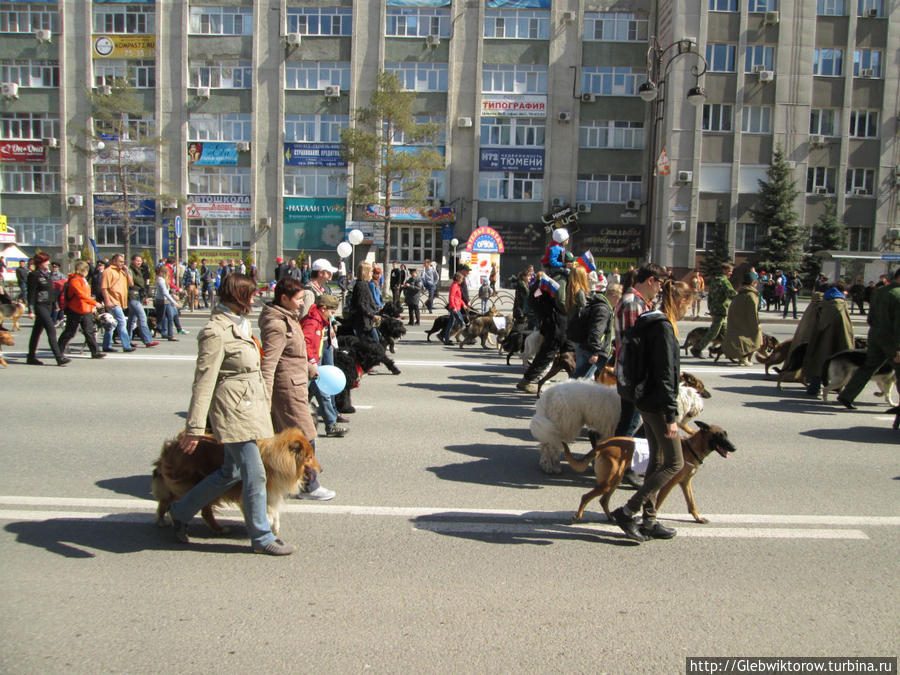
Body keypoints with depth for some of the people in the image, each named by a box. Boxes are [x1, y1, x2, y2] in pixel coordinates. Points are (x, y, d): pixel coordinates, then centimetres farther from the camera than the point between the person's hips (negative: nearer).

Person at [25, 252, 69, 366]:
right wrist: (31, 309, -16)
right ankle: (59, 358, -15)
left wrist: (55, 305, 19)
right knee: (51, 330, -13)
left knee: (37, 331, 13)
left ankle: (31, 357, 21)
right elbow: (30, 293, -12)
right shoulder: (34, 275, -10)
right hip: (40, 306, -8)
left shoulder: (47, 274, 14)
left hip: (48, 305, 8)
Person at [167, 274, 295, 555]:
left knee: (231, 472, 18)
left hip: (250, 408, 10)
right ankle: (262, 538, 13)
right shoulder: (215, 332, -15)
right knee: (255, 475, -2)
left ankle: (180, 511, 34)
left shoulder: (241, 324, 14)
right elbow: (204, 381, -18)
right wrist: (195, 427, -19)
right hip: (233, 411, -10)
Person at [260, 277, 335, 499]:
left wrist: (310, 368, 35)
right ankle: (309, 486, 11)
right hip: (288, 388, -10)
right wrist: (265, 397, -26)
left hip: (296, 384, 10)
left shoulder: (288, 318, 12)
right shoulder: (277, 325, -20)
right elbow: (268, 363, -24)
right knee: (305, 438, -1)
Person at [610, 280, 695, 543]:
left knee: (657, 461, 16)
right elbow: (665, 375, -21)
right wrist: (671, 416, -20)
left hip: (645, 401, 10)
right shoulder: (663, 327, -18)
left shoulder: (650, 322, 12)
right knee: (674, 463, -1)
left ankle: (649, 521, 24)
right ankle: (627, 511, -1)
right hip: (656, 404, -10)